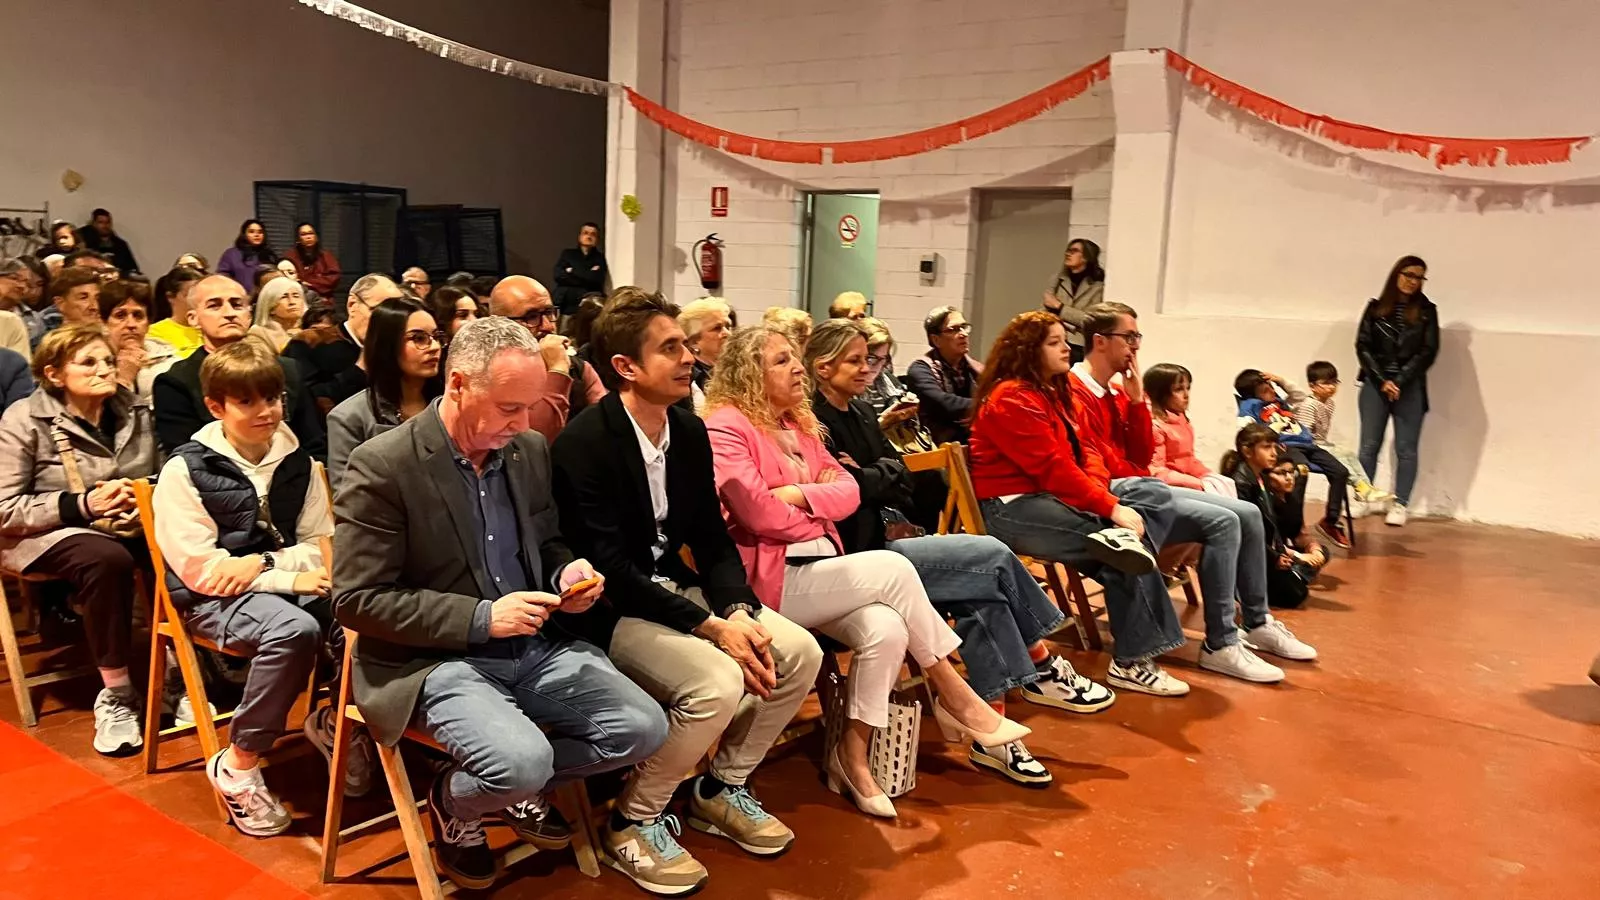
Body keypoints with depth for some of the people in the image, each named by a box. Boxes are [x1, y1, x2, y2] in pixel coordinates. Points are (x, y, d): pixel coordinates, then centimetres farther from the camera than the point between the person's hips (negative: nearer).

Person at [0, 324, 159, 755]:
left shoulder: (134, 411, 5)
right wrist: (83, 505, -24)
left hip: (126, 525, 4)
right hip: (47, 533, -4)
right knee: (107, 559, -38)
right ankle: (116, 696, -25)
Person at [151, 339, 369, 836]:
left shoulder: (295, 460, 6)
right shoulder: (186, 469, -7)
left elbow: (322, 544, 6)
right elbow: (198, 567, -13)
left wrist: (265, 562, -15)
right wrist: (290, 579, -20)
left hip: (283, 579, 4)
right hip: (214, 596, -4)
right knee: (295, 629, -36)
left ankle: (338, 719, 0)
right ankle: (238, 765, -17)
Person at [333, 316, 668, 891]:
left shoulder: (530, 449, 5)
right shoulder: (381, 467, -15)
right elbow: (356, 600, -15)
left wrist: (567, 576, -7)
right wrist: (481, 619, -23)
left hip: (537, 645, 6)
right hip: (434, 661, -6)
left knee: (643, 728, -10)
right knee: (523, 760, -30)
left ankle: (515, 788, 17)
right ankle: (451, 803, 8)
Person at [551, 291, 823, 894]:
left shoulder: (690, 431, 3)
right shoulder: (583, 444, -19)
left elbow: (712, 540, 6)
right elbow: (610, 569, -23)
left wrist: (738, 611, -14)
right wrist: (711, 627, -26)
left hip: (676, 589, 8)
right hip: (612, 612, -7)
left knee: (801, 653, -7)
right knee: (719, 682, -30)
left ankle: (723, 788, 13)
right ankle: (633, 821, -5)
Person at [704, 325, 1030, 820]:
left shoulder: (798, 423, 17)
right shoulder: (726, 427, -9)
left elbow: (849, 490, 8)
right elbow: (761, 514, -18)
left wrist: (800, 494, -12)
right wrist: (822, 513, -1)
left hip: (817, 571, 8)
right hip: (768, 581, -7)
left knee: (885, 628, -22)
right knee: (892, 569, -20)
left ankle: (852, 755, -8)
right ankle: (955, 697, -4)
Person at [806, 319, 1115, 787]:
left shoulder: (858, 412, 16)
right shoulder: (815, 422, -12)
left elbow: (901, 479, 12)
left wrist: (865, 478, -7)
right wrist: (878, 479, -6)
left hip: (884, 538, 9)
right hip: (861, 556, -9)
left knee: (982, 597, -14)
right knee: (993, 556, -14)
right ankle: (1043, 668, 3)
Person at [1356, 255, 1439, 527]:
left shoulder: (1426, 311, 5)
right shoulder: (1376, 308, 6)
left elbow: (1428, 351, -1)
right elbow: (1363, 346, 1)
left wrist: (1400, 381, -10)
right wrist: (1381, 380, -9)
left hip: (1410, 388, 0)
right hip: (1375, 385, 0)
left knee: (1406, 449, 0)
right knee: (1369, 446, 1)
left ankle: (1399, 505, 4)